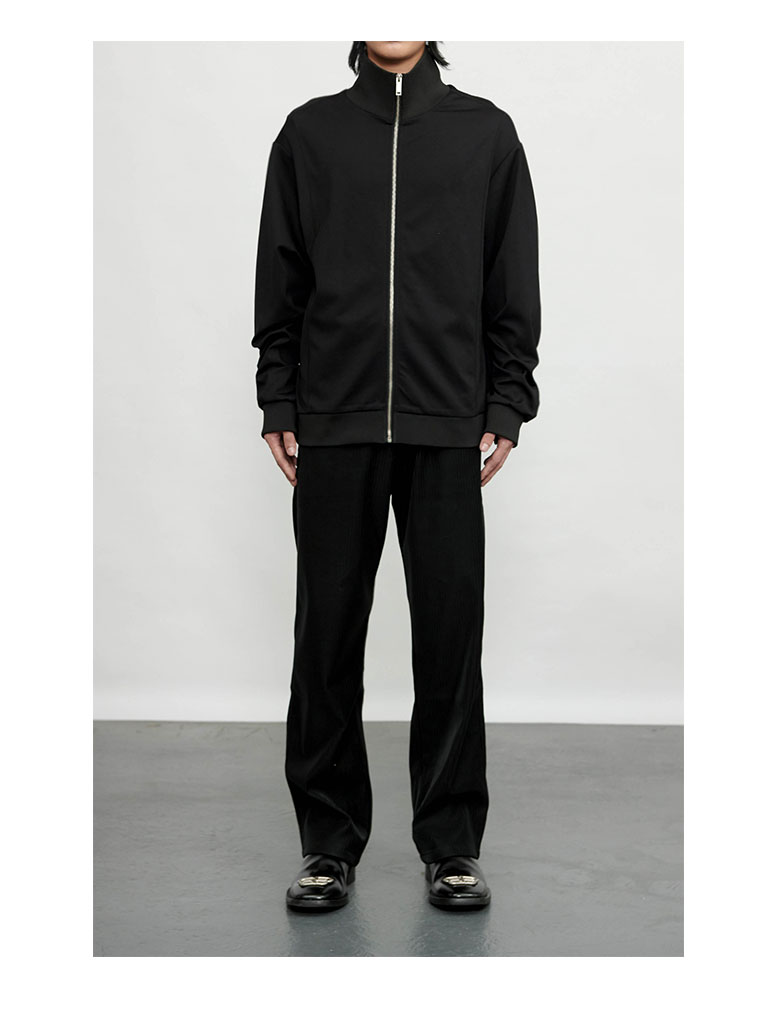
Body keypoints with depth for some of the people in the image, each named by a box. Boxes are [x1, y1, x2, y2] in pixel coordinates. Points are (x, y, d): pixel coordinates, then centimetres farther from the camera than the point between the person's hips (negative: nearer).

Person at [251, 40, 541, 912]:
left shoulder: (485, 132, 9)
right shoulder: (309, 132, 11)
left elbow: (513, 285, 6)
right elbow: (280, 284, 9)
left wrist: (506, 407, -2)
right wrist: (277, 405, 2)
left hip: (446, 428, -1)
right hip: (333, 426, 1)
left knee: (450, 635, 2)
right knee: (327, 638, 4)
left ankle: (452, 846, 15)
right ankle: (329, 843, 17)